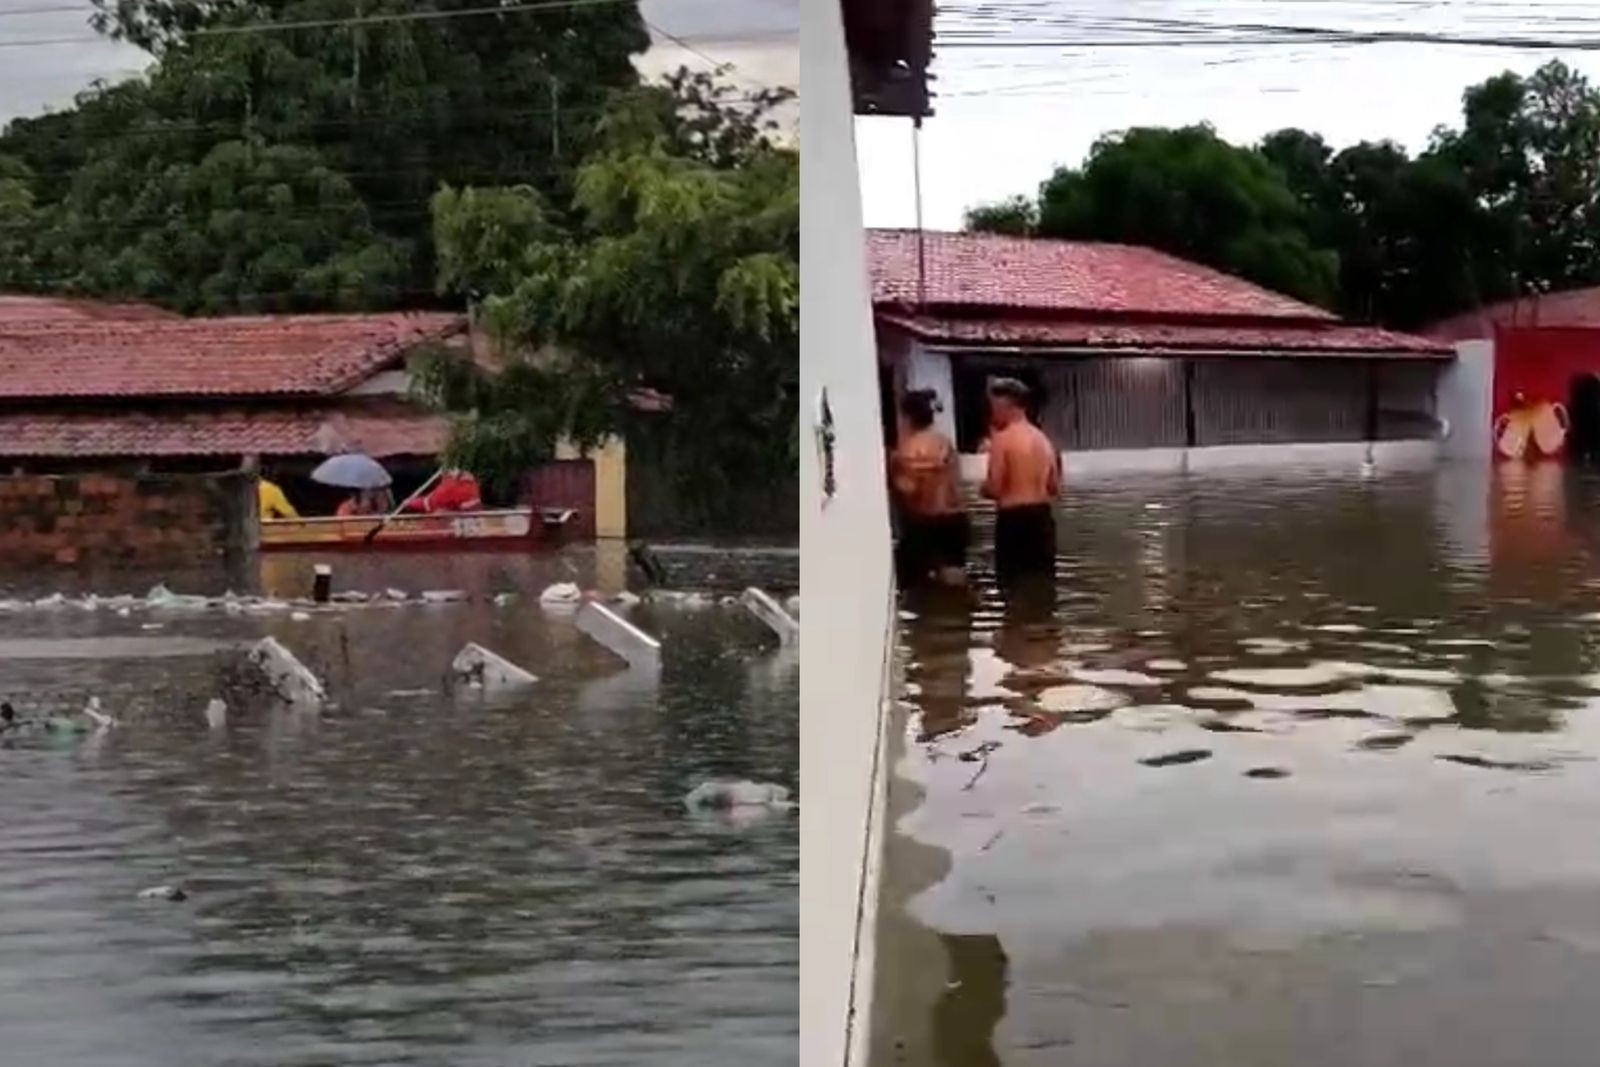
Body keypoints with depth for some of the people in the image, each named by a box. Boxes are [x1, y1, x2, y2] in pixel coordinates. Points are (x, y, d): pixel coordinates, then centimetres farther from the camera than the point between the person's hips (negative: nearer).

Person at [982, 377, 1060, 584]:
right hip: (1042, 516, 7)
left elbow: (994, 489, -13)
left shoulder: (1002, 438, -10)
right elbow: (1054, 487, 16)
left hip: (1013, 518, -7)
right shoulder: (1042, 438, 12)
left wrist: (983, 487, 7)